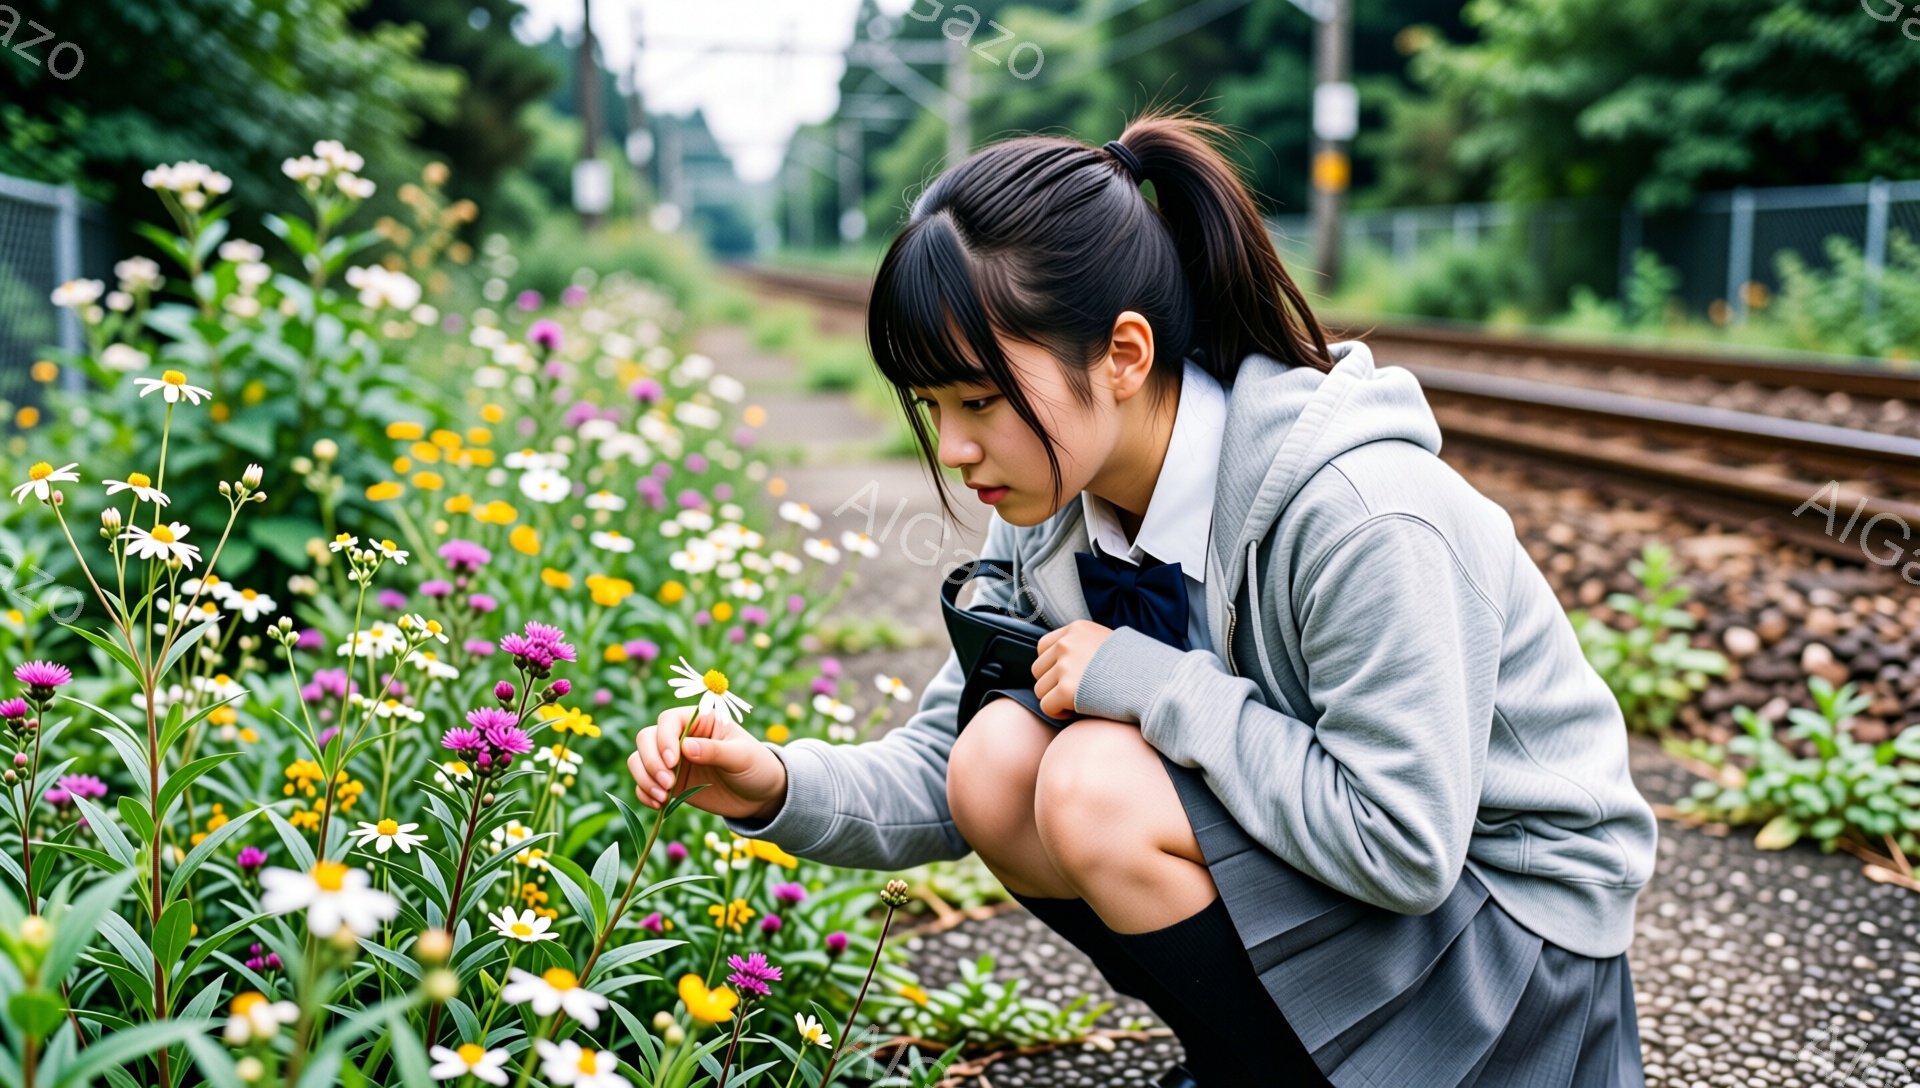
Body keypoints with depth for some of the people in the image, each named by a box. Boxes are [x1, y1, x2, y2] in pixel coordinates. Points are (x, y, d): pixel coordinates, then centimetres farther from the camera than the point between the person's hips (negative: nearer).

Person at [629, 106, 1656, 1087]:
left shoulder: (1359, 509, -29)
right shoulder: (1054, 509, -6)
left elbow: (1404, 842, -30)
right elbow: (942, 777, 0)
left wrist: (1150, 683, -27)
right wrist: (780, 788, -19)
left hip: (1508, 931, -7)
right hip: (1299, 853, 7)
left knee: (1101, 786, -26)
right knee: (998, 761, -12)